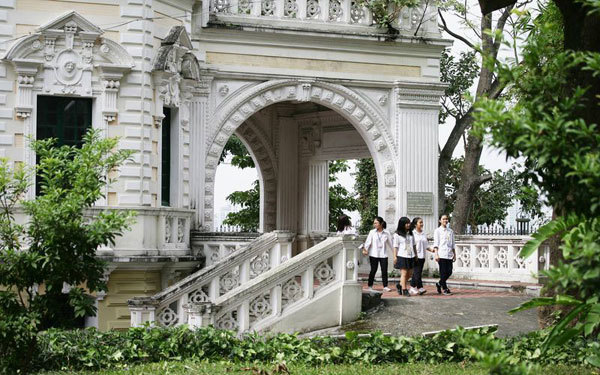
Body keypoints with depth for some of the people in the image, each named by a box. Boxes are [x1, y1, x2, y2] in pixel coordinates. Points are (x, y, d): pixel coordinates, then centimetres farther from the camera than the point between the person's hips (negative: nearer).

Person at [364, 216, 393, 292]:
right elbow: (368, 242, -2)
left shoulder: (386, 233, 4)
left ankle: (385, 286, 6)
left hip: (383, 254, 1)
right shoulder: (372, 232, 3)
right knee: (373, 270, 0)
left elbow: (390, 243, 11)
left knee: (384, 270, -1)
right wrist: (365, 249, -16)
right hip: (374, 254, -1)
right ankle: (370, 286, 8)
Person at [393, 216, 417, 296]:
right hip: (402, 256, -6)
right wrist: (395, 256, -8)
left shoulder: (410, 234, 14)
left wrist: (416, 254, 16)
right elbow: (395, 246, -3)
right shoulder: (397, 234, -2)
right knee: (404, 273, -6)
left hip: (411, 256, 6)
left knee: (409, 273, 7)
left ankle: (400, 285, 25)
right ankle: (404, 290, -2)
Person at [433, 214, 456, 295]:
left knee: (449, 271, 1)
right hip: (441, 254, -5)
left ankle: (439, 284, 23)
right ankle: (444, 288, 4)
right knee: (443, 272, -5)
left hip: (449, 255, 5)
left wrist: (454, 254, 14)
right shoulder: (438, 231, 1)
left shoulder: (450, 231, 15)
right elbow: (436, 243, -4)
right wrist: (436, 254, -12)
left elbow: (453, 244, 18)